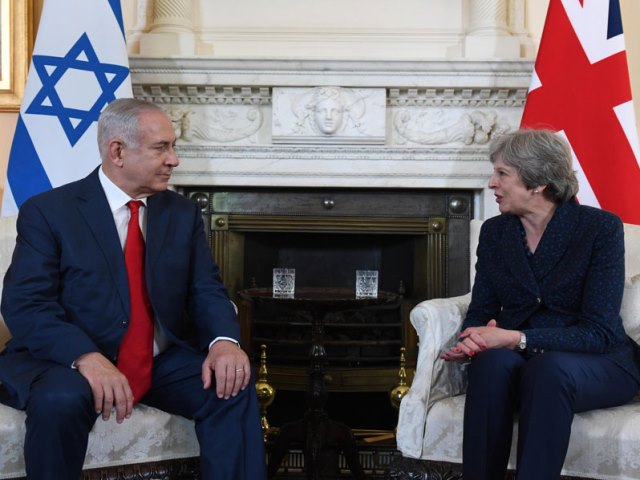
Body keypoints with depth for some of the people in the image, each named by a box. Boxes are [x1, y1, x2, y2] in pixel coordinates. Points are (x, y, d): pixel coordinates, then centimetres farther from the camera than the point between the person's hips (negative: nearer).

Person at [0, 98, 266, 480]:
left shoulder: (183, 212, 9)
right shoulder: (48, 211, -5)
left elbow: (206, 289, 4)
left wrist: (224, 341, -20)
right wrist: (86, 356, -32)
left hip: (164, 363, 4)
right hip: (70, 362, -3)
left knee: (235, 383, -21)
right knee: (60, 400, -34)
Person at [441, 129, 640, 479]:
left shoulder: (601, 228, -11)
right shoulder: (494, 231, 5)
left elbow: (598, 332, -17)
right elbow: (481, 312, 4)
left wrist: (517, 338, -29)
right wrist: (473, 340, -21)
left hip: (599, 362, -3)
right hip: (519, 356, 3)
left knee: (549, 368, -38)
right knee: (492, 363, -33)